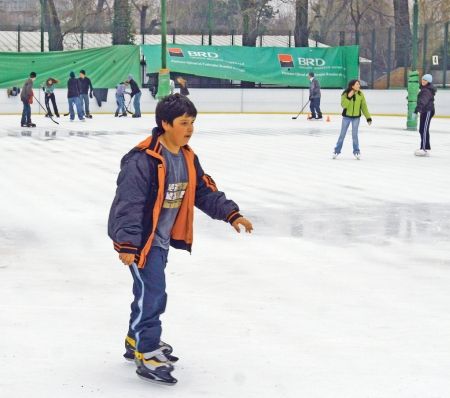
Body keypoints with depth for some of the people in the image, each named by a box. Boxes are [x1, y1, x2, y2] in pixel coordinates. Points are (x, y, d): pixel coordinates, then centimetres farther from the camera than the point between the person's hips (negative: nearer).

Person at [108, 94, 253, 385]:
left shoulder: (188, 158, 3)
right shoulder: (142, 160, -25)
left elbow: (204, 192, 10)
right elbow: (129, 202, -26)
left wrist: (231, 214, -1)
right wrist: (127, 244, -27)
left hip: (162, 237, 9)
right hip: (140, 237, -9)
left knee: (152, 292, 19)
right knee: (152, 293, -9)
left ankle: (137, 341, 37)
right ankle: (148, 357, 0)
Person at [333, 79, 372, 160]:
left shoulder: (360, 94, -5)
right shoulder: (345, 94, -11)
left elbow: (364, 106, 0)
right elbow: (343, 105, -19)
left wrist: (368, 117, -2)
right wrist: (349, 97, -30)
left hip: (356, 117, 1)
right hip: (346, 116, -1)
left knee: (354, 135, 3)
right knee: (342, 134, 7)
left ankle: (356, 151, 17)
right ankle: (337, 151, 18)